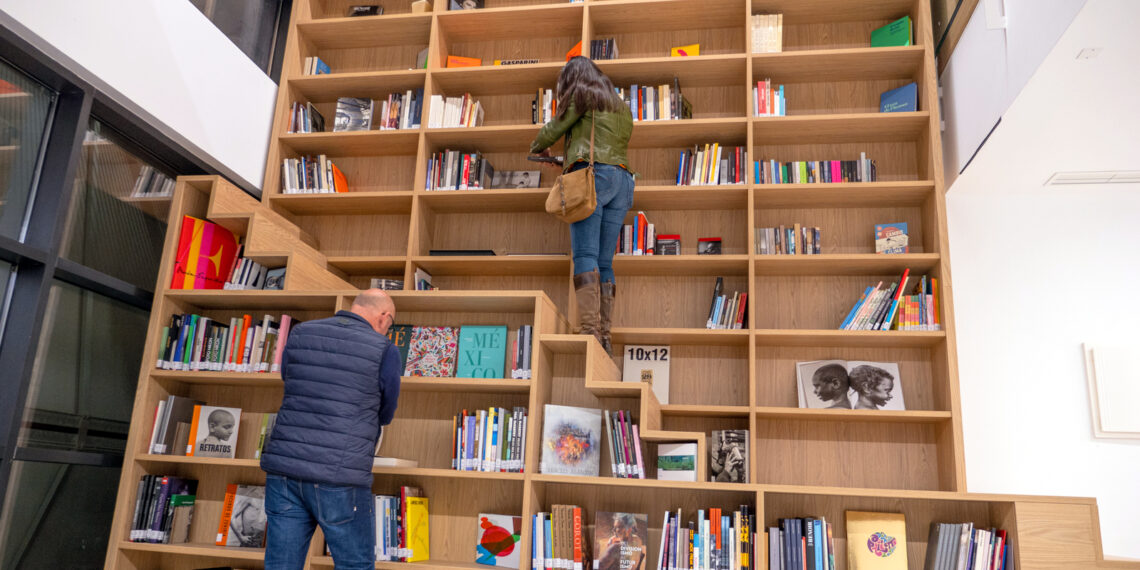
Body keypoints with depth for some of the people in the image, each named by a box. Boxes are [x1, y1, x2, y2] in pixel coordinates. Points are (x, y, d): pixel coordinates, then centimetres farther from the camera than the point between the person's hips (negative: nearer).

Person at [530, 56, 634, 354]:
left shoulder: (582, 95, 10)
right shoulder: (620, 105, 30)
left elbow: (553, 130, 10)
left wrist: (537, 147, 33)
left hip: (591, 174, -7)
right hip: (622, 177, 7)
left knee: (585, 256, -16)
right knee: (605, 263, 1)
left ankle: (590, 331, -28)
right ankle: (604, 337, -7)